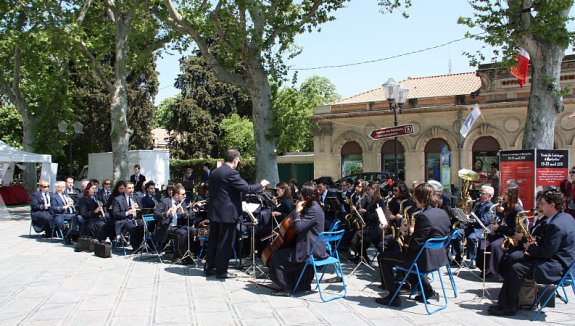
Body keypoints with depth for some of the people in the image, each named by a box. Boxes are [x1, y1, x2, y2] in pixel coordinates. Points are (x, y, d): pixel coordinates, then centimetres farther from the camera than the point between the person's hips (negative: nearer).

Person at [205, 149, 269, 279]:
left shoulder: (213, 173, 10)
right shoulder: (231, 173, -16)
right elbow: (247, 188, -17)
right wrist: (261, 185, -1)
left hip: (214, 212, 8)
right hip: (228, 213, -8)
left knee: (213, 240, 15)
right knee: (225, 243, 0)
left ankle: (209, 268, 22)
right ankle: (221, 271, 6)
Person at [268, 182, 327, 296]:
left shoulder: (314, 210, -21)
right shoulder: (313, 207, 11)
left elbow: (298, 227, -24)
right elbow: (301, 226, 20)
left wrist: (297, 211, -17)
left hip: (311, 250, -11)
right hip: (312, 246, 11)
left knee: (276, 257, -6)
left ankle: (286, 288, 2)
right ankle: (303, 284, 31)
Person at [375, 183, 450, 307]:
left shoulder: (423, 216, -23)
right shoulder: (443, 213, 4)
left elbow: (415, 244, -23)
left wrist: (412, 232, -2)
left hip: (425, 260, -9)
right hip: (439, 258, 9)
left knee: (382, 257, 4)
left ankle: (393, 296, 4)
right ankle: (427, 289, 30)